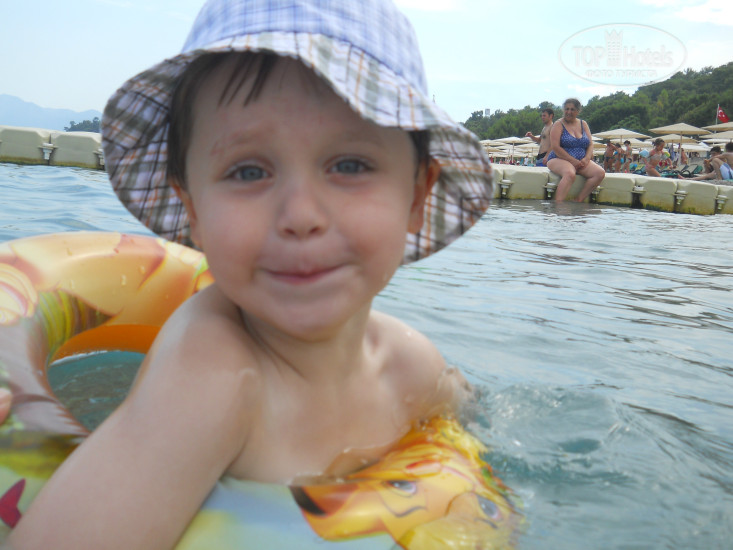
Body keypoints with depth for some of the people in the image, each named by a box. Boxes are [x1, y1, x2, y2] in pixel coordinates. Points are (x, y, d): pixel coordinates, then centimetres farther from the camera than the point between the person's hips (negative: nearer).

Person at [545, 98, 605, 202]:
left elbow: (590, 144, 13)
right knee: (570, 174, -39)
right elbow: (555, 147, -12)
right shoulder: (558, 125, -1)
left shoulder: (583, 124, 16)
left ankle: (579, 201, -23)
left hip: (581, 161, 6)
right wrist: (573, 161, -18)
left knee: (600, 173, -20)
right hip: (559, 159, -6)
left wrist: (586, 159, -9)